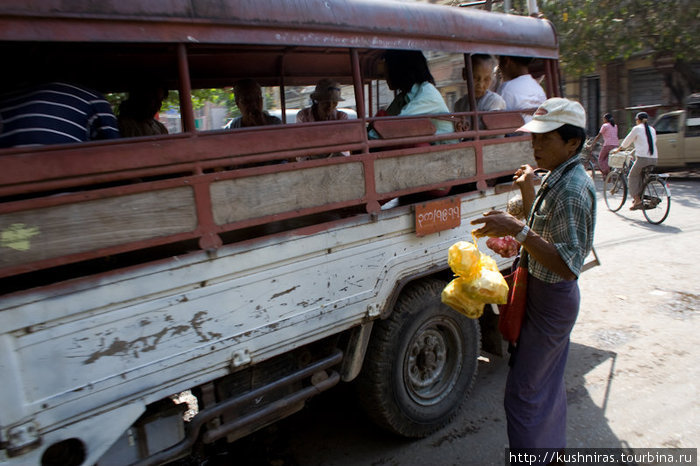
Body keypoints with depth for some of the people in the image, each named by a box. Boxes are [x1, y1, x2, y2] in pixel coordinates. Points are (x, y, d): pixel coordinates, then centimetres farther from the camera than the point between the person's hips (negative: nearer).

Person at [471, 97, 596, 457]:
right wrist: (528, 192, 8)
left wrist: (517, 230, -36)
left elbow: (567, 264, -30)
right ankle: (553, 448, 43)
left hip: (551, 300, -10)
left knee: (522, 393, -1)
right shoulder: (556, 178, 7)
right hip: (546, 295, 10)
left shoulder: (573, 189, -24)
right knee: (548, 384, 24)